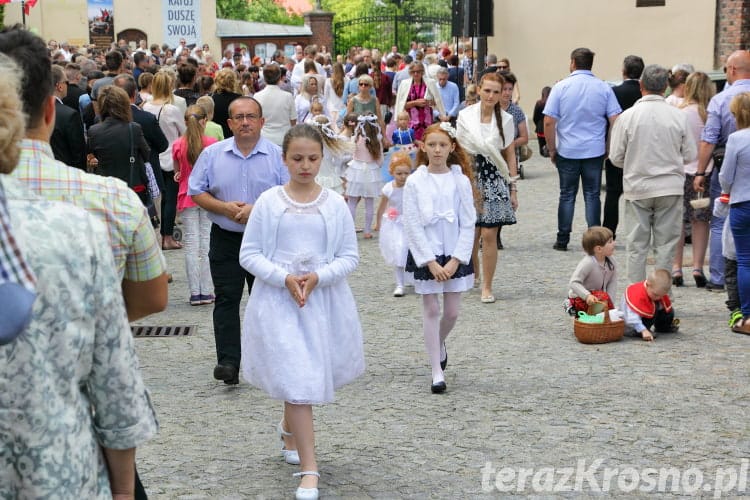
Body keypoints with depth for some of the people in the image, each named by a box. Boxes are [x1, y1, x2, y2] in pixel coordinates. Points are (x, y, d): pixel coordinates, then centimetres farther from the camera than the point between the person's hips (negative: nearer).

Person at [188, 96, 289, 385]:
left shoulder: (277, 156, -2)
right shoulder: (212, 154, 3)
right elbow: (196, 192, 4)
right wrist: (224, 208, -12)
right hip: (225, 239, 1)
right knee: (226, 299, -6)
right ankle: (228, 362, -9)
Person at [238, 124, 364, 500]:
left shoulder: (335, 204, 0)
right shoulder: (268, 201, -3)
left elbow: (349, 256, 2)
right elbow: (249, 254, -2)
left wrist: (318, 278, -15)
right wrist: (284, 278, -16)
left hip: (325, 300, 3)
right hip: (278, 302, -2)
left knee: (318, 374, 16)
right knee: (296, 381, -9)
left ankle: (289, 426, 48)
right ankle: (309, 470, -5)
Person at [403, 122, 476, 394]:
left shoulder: (460, 181, -3)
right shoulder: (415, 182, -6)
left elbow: (468, 224, -2)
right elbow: (412, 225, -6)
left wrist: (455, 260, -10)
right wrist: (431, 262, -11)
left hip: (455, 254, 1)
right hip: (425, 254, -1)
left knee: (452, 312, 6)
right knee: (431, 310, 1)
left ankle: (439, 344, 38)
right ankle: (437, 371, 7)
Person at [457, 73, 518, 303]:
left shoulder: (505, 119, 2)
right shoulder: (465, 116, 2)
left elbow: (510, 155, 6)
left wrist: (513, 188, 5)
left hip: (494, 178, -1)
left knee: (489, 234, -5)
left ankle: (487, 287, 3)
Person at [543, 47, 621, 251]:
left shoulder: (560, 87, -4)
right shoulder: (603, 88, 1)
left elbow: (549, 122, -7)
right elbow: (615, 120, -2)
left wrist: (552, 150, 3)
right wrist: (610, 148, 9)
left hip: (567, 151, -1)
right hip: (595, 151, 1)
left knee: (567, 195, 8)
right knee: (592, 195, 7)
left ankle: (562, 240, 10)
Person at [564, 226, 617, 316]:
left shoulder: (611, 263, -7)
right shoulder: (588, 263, -28)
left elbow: (612, 284, -7)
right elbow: (574, 283, -31)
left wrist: (610, 302, -20)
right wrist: (587, 296, -44)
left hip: (597, 295, 8)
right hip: (580, 298, -8)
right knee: (604, 296, -29)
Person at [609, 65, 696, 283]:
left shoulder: (628, 116, -8)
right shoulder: (678, 116, -5)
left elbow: (616, 157, -4)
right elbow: (690, 154, 2)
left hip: (637, 188, -1)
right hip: (670, 187, 1)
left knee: (637, 245, 8)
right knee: (666, 245, 8)